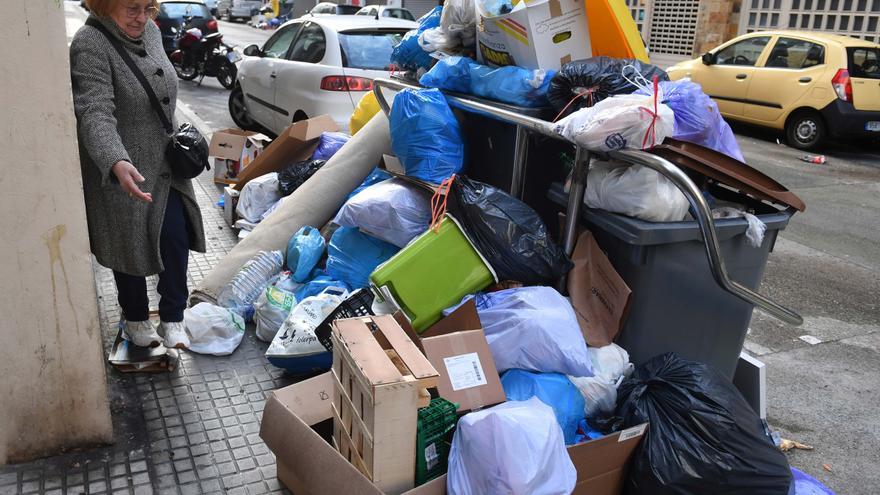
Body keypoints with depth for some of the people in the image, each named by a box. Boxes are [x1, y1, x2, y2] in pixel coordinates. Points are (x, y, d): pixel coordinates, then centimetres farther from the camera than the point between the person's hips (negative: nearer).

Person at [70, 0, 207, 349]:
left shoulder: (149, 31, 3)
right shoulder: (90, 45, -20)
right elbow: (95, 113, -33)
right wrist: (117, 162, -49)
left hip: (164, 164, 6)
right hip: (120, 172, -6)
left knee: (176, 236, 0)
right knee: (130, 244, 7)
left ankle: (172, 318, 13)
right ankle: (135, 319, 27)